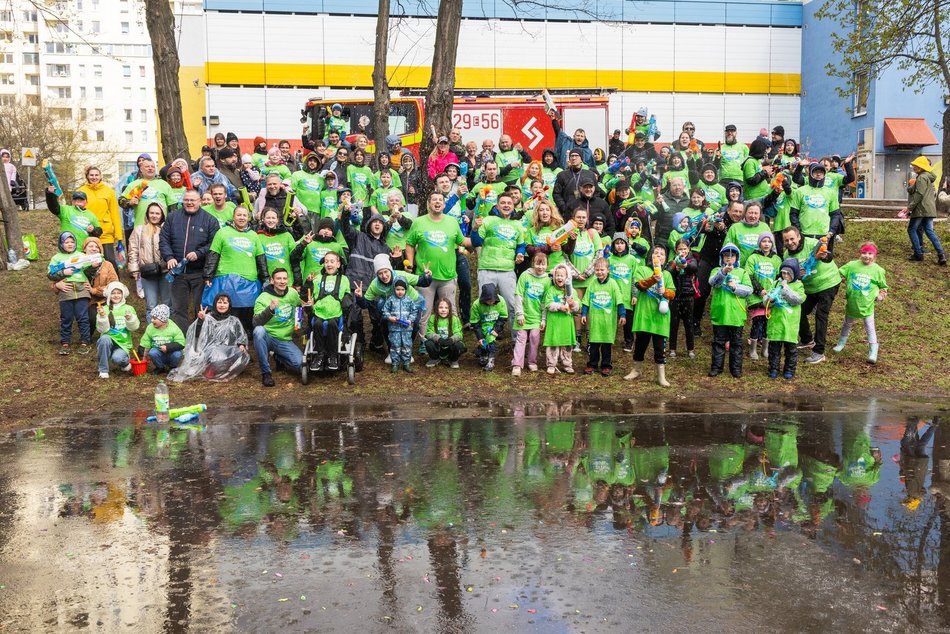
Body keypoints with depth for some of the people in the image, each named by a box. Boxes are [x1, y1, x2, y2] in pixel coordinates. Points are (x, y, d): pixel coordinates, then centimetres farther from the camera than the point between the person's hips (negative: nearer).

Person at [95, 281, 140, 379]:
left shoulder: (128, 309, 4)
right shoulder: (104, 309, 1)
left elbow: (134, 327, -5)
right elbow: (102, 329, -7)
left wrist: (130, 318, -24)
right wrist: (102, 316, -23)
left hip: (123, 343, -1)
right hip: (108, 342, 1)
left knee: (117, 358, -31)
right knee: (105, 338, -34)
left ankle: (125, 362, 10)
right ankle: (103, 370, -16)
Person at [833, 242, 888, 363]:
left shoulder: (878, 270, -6)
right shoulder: (852, 265, -6)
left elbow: (883, 286, 6)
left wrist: (881, 295, -8)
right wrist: (845, 284, -5)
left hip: (867, 304, -2)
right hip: (852, 302, 2)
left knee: (870, 328, 1)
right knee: (847, 324, 22)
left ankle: (873, 352, 6)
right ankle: (841, 343, 43)